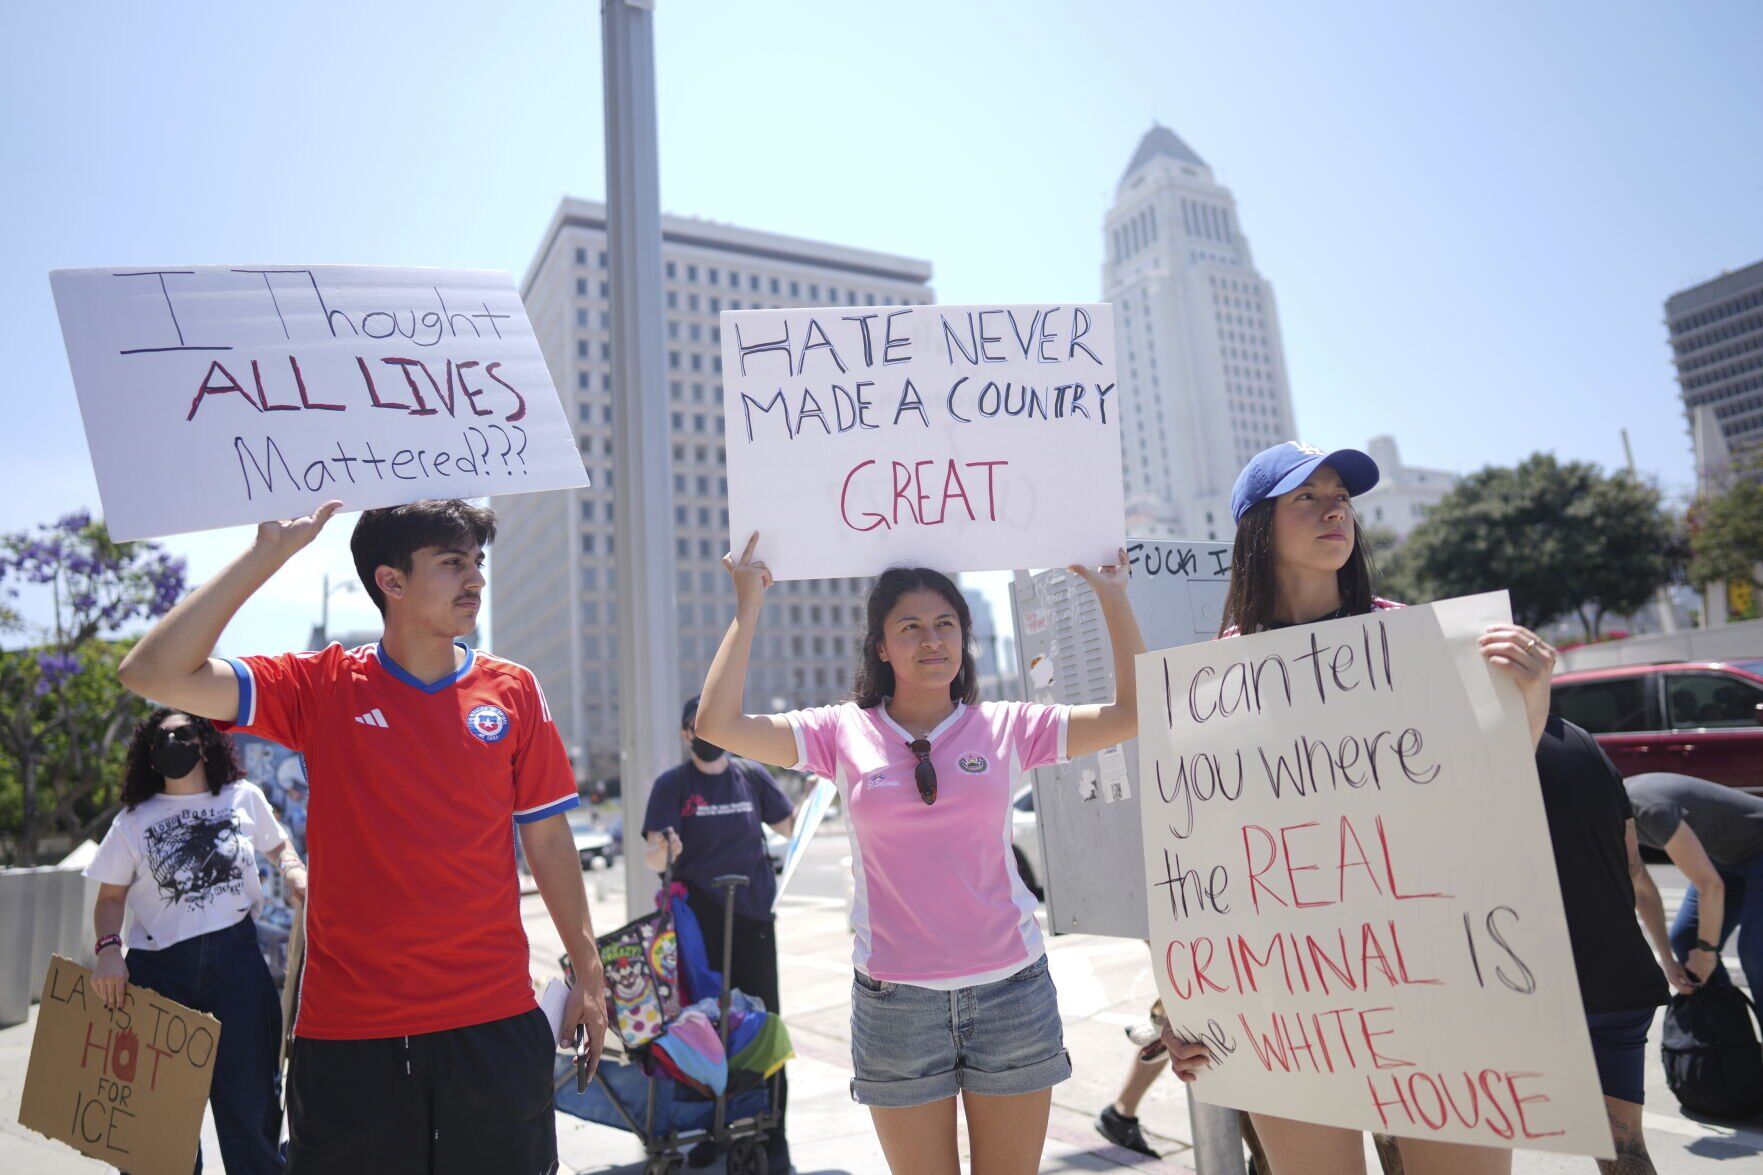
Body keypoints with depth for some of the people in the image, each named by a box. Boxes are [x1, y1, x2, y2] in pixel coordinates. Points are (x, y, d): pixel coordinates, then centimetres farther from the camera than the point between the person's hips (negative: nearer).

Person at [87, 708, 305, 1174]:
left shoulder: (245, 797, 5)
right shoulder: (134, 821, 5)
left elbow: (278, 844, 19)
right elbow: (111, 897, 6)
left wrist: (293, 870, -2)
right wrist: (108, 948, -11)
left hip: (237, 961, 0)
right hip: (158, 968, 1)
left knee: (250, 1100, 4)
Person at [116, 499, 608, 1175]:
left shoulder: (513, 692, 0)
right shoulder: (321, 688, -3)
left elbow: (548, 839, 4)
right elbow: (152, 674, -14)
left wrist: (588, 972, 5)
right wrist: (267, 554, -16)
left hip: (494, 1021, 2)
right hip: (347, 1027, -1)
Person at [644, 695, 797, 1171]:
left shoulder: (752, 775, 6)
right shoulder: (671, 784, -1)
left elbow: (792, 826, 15)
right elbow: (652, 857, -11)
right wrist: (664, 851, -31)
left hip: (753, 920, 1)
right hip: (699, 926, -1)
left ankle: (773, 1137, 13)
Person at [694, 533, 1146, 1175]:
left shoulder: (1006, 728, 0)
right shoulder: (845, 732, -1)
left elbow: (1134, 714, -3)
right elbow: (718, 724, -9)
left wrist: (1112, 598, -3)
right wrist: (748, 609, -5)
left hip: (1009, 991, 1)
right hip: (894, 998, 0)